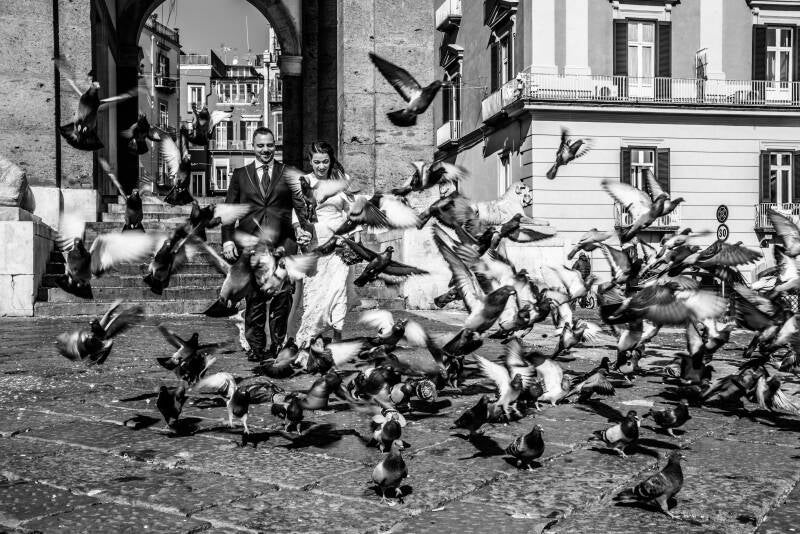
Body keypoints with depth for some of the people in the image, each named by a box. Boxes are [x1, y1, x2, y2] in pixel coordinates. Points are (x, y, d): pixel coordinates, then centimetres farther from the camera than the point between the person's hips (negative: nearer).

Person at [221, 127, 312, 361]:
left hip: (283, 244, 0)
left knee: (282, 298, 1)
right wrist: (227, 240, -1)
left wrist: (304, 228, -13)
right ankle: (255, 347, 12)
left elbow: (300, 205, 5)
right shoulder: (240, 175, 12)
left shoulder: (289, 173, 10)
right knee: (254, 299, 2)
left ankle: (277, 346, 13)